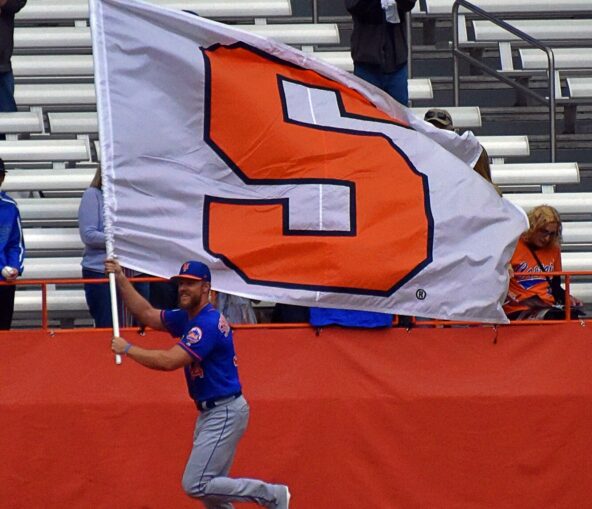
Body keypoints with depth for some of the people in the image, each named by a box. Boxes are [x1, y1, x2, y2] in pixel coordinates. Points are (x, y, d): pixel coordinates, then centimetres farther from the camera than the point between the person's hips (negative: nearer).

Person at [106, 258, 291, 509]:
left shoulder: (208, 324, -20)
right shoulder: (186, 318, 9)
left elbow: (168, 361, -26)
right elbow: (147, 314, 17)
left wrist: (128, 349, -17)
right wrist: (121, 280, 8)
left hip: (225, 413, -10)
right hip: (209, 412, 10)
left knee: (196, 485, -14)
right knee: (208, 487, 12)